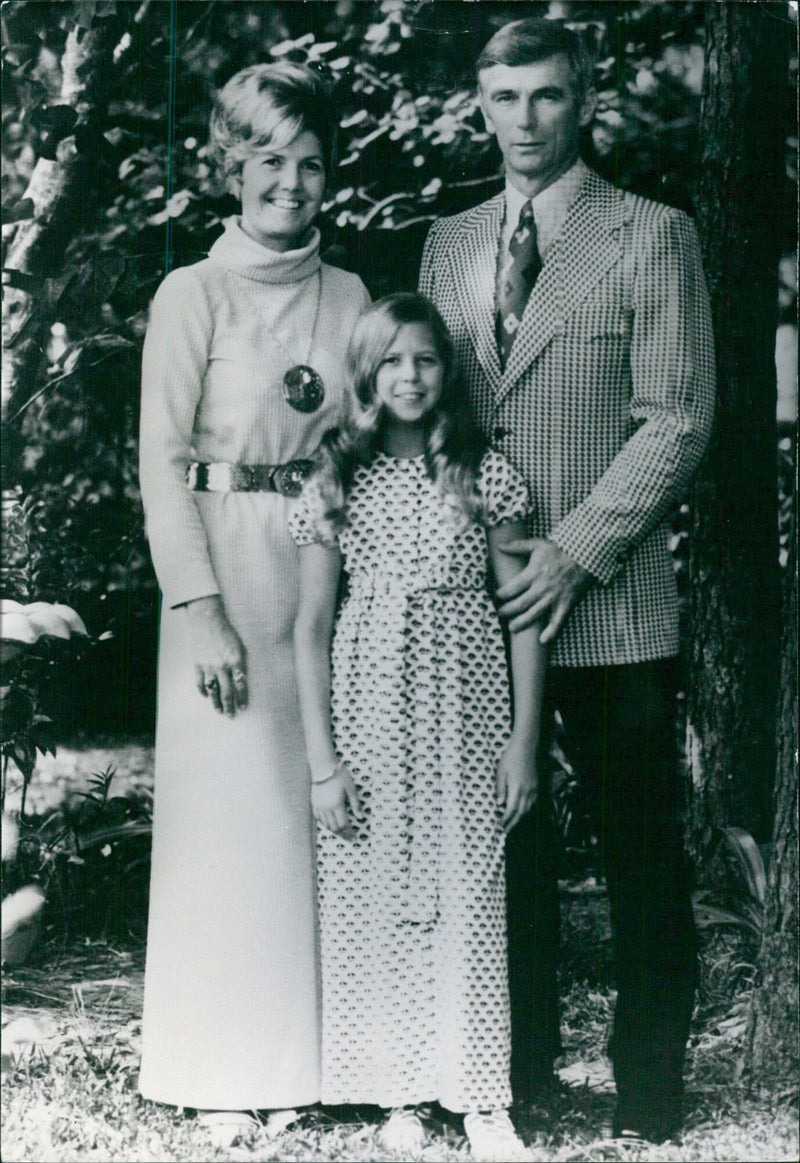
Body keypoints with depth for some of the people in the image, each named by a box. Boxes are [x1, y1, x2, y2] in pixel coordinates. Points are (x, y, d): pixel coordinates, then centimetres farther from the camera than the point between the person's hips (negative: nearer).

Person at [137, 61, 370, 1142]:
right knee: (233, 806, 0)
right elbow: (162, 465, -6)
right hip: (226, 575, -3)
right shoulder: (192, 296, -2)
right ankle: (228, 1072, 12)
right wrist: (201, 610, -13)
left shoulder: (349, 297, 10)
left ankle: (321, 1050, 18)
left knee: (323, 806, 5)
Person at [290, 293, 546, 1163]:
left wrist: (525, 738, -2)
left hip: (465, 708, -1)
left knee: (470, 896, -2)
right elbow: (311, 626, 3)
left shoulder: (486, 476, 3)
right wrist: (322, 760, -3)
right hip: (368, 708, 1)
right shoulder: (336, 485, 4)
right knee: (374, 897, 1)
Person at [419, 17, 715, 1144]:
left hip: (608, 599, -4)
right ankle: (517, 1072, 23)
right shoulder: (448, 244, 16)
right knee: (503, 840, 10)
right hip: (477, 595, 4)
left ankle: (649, 1090, 15)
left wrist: (576, 550, -13)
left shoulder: (653, 235, 1)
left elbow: (677, 419, -5)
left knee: (640, 851, 2)